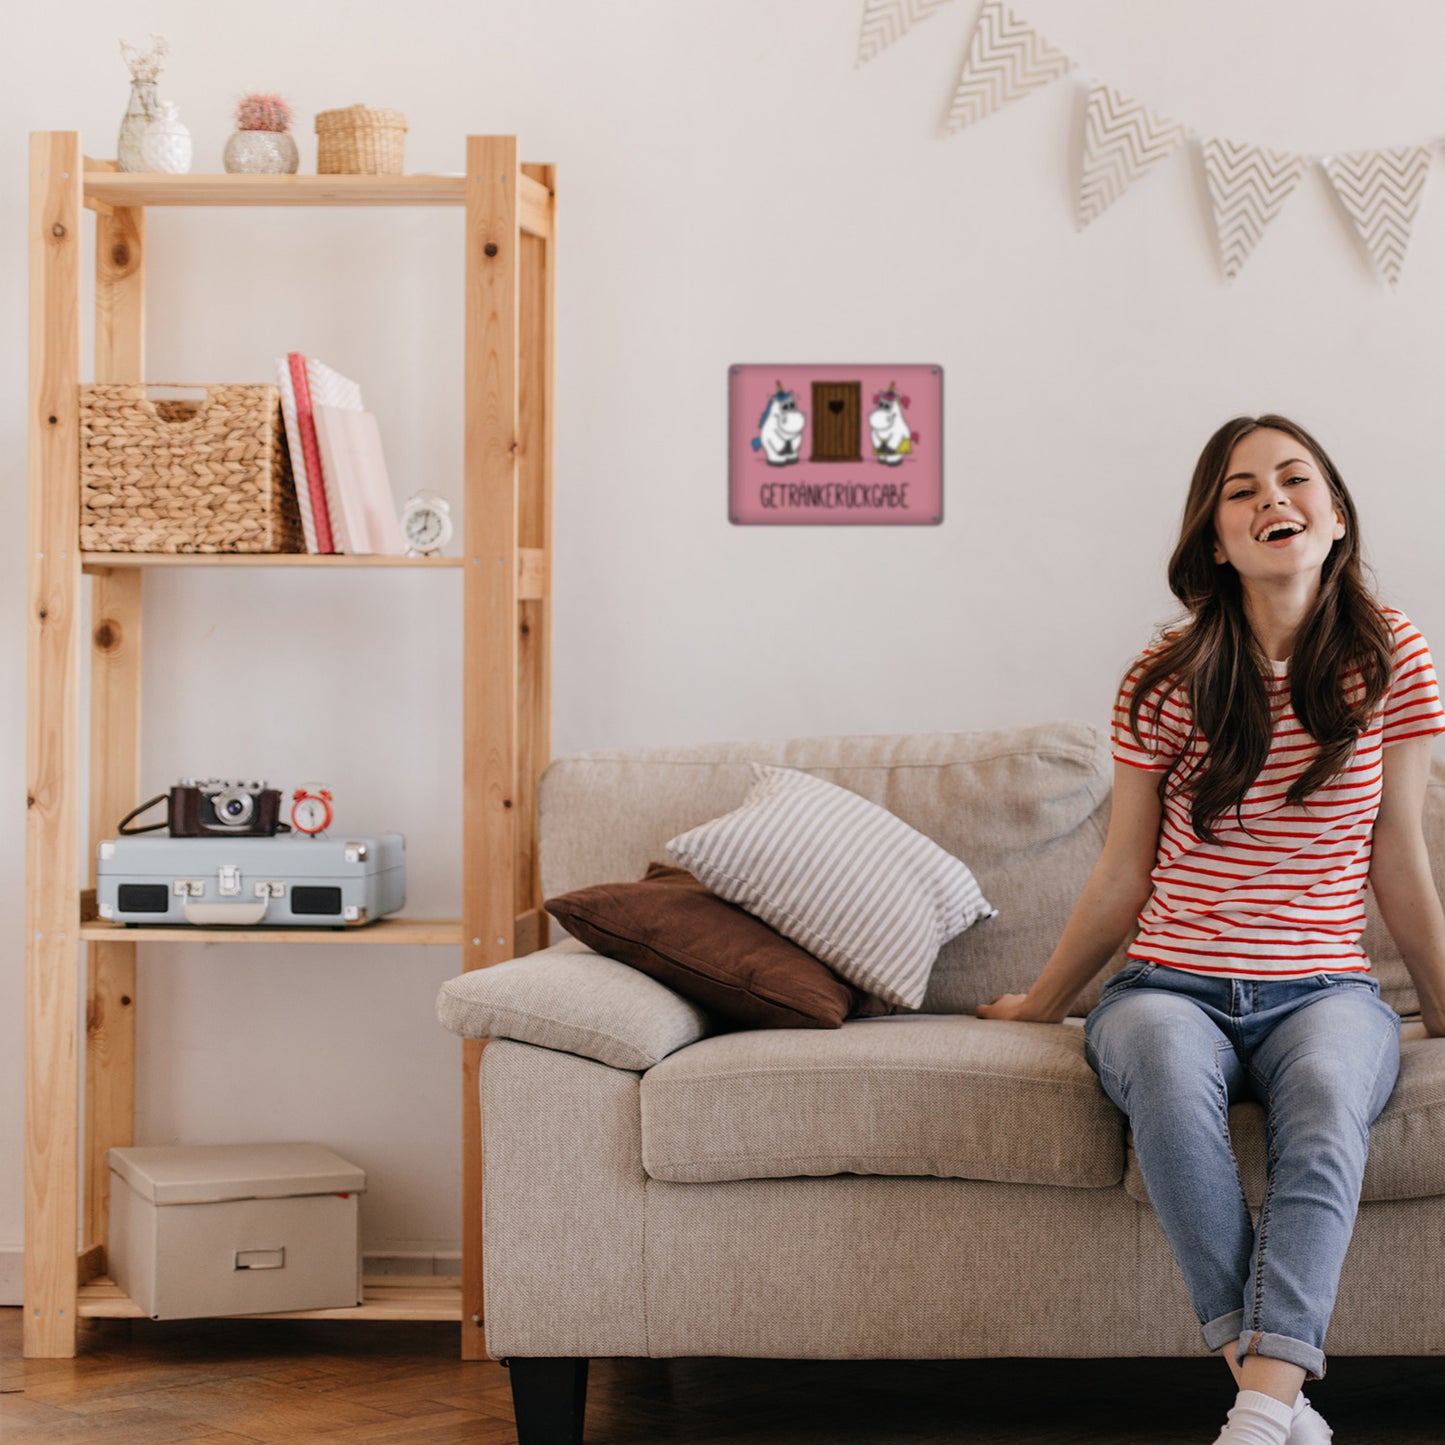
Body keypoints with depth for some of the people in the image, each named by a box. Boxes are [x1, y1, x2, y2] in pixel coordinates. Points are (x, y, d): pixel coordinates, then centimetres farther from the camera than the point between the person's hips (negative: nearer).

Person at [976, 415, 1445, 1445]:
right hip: (1172, 984, 0)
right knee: (1166, 1063, -37)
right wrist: (1042, 1003, 19)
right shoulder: (1168, 682, 2)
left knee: (1327, 1087, -37)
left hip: (1324, 988, 0)